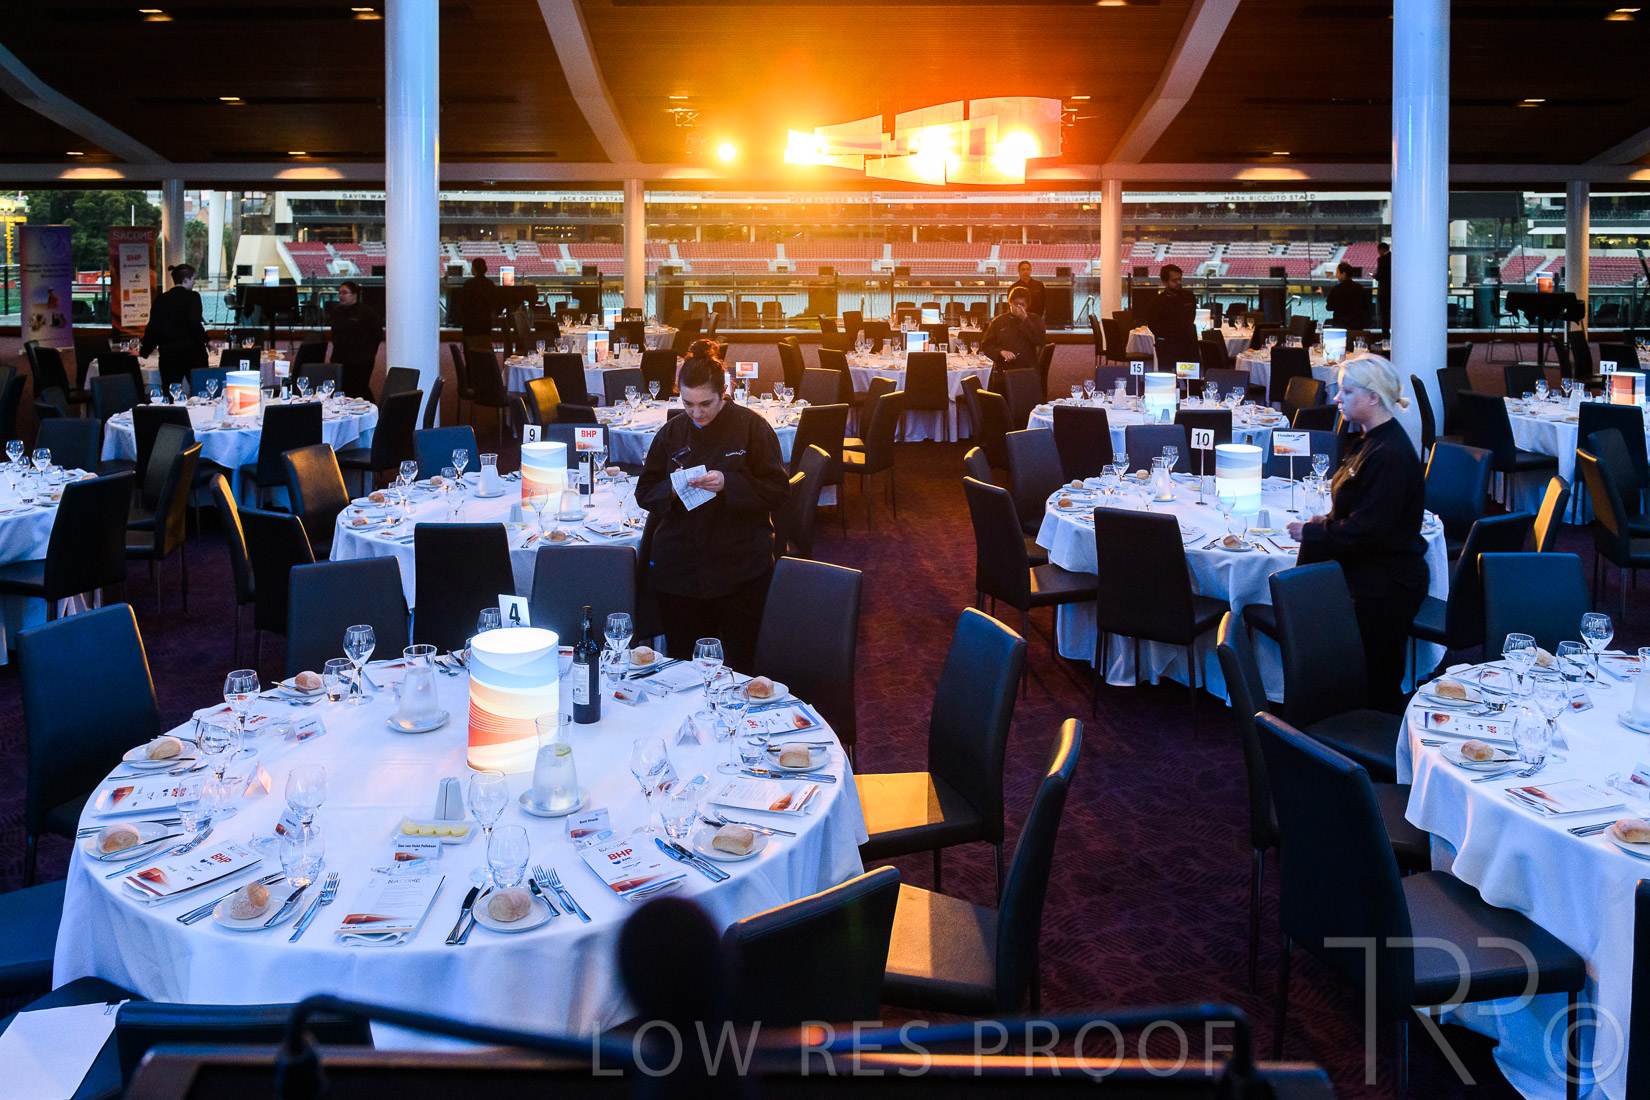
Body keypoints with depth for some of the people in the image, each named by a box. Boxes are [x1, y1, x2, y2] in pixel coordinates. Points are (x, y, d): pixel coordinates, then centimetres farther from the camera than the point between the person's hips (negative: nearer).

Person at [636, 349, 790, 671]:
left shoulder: (752, 427, -2)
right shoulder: (672, 432, 8)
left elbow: (777, 488, -5)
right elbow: (645, 493, 11)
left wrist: (728, 484, -19)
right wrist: (671, 490, -11)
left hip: (739, 568, -3)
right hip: (678, 568, 3)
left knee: (738, 667, -1)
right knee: (683, 662, 6)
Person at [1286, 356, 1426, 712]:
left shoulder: (1390, 454, -23)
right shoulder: (1374, 440, 10)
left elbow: (1366, 532, -24)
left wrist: (1311, 533, -12)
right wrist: (1328, 522, 5)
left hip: (1382, 586, -10)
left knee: (1377, 685, -2)